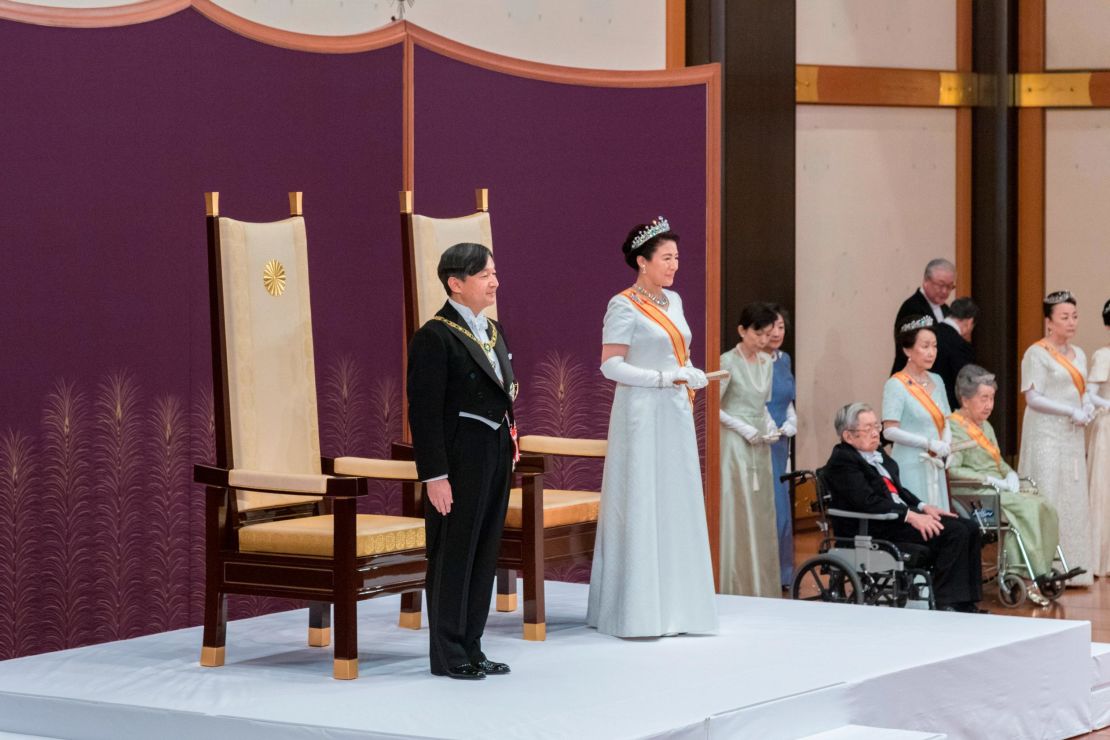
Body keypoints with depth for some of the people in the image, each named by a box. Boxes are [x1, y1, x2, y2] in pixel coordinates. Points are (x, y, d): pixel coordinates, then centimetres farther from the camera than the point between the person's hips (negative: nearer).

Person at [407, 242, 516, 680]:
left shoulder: (493, 331, 13)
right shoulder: (435, 337, -13)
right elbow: (424, 411, -16)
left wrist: (509, 447, 15)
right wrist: (434, 476, -19)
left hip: (495, 458, 8)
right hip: (460, 461, -8)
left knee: (484, 556, 12)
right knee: (453, 557, 0)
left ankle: (471, 649, 21)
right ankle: (448, 656, 8)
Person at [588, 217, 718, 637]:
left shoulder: (673, 301, 14)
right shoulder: (624, 306, -9)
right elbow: (611, 365, -14)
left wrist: (691, 375, 3)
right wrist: (665, 378, -18)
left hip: (676, 415, 8)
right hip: (642, 413, -8)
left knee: (677, 505, 7)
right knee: (641, 505, -6)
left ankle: (673, 606, 12)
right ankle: (638, 612, -2)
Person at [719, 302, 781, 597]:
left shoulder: (766, 362, 11)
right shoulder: (728, 362, -10)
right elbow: (714, 408, -10)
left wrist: (770, 427, 1)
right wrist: (746, 430, -13)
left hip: (760, 446, 7)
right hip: (735, 445, -7)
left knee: (762, 514, 7)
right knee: (738, 514, -6)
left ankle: (762, 587, 12)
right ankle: (740, 587, -2)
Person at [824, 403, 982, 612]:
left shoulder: (879, 455, 20)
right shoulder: (841, 461, -10)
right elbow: (868, 501, -20)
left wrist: (923, 507, 4)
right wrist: (911, 516, -23)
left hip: (901, 515, 10)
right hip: (872, 530, -10)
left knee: (970, 528, -4)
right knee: (954, 532, -22)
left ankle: (966, 604, -6)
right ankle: (947, 604, -19)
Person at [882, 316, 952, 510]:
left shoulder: (936, 381, 13)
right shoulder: (896, 385, -7)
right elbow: (890, 430, -14)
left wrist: (945, 446, -1)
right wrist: (929, 444, -18)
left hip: (935, 467, 6)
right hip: (910, 468, -6)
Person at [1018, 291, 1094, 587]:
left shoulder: (1078, 354, 15)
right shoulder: (1037, 353, -8)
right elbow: (1033, 397, -13)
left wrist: (1086, 410, -1)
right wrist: (1072, 412, -16)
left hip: (1071, 439, 7)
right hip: (1046, 437, -7)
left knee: (1074, 501, 6)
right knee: (1047, 500, -7)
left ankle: (1071, 568, 11)